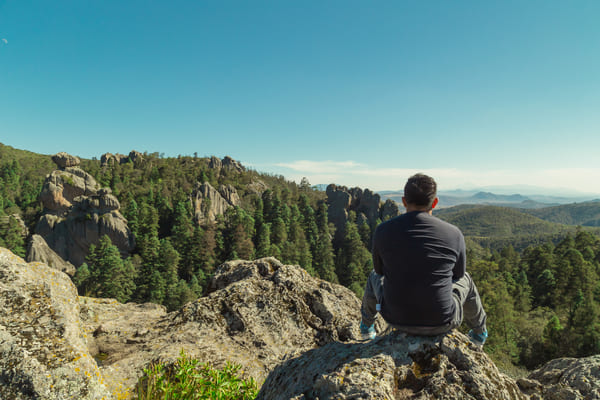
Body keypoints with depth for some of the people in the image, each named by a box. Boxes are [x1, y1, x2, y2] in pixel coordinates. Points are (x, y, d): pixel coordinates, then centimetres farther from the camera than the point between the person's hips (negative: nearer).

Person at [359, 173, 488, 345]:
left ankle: (366, 327, 54)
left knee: (375, 276, 32)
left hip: (396, 318, 0)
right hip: (442, 323, 0)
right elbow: (458, 274, 6)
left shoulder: (383, 231, -12)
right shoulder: (453, 234, -12)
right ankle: (479, 333, 54)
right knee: (465, 280, 31)